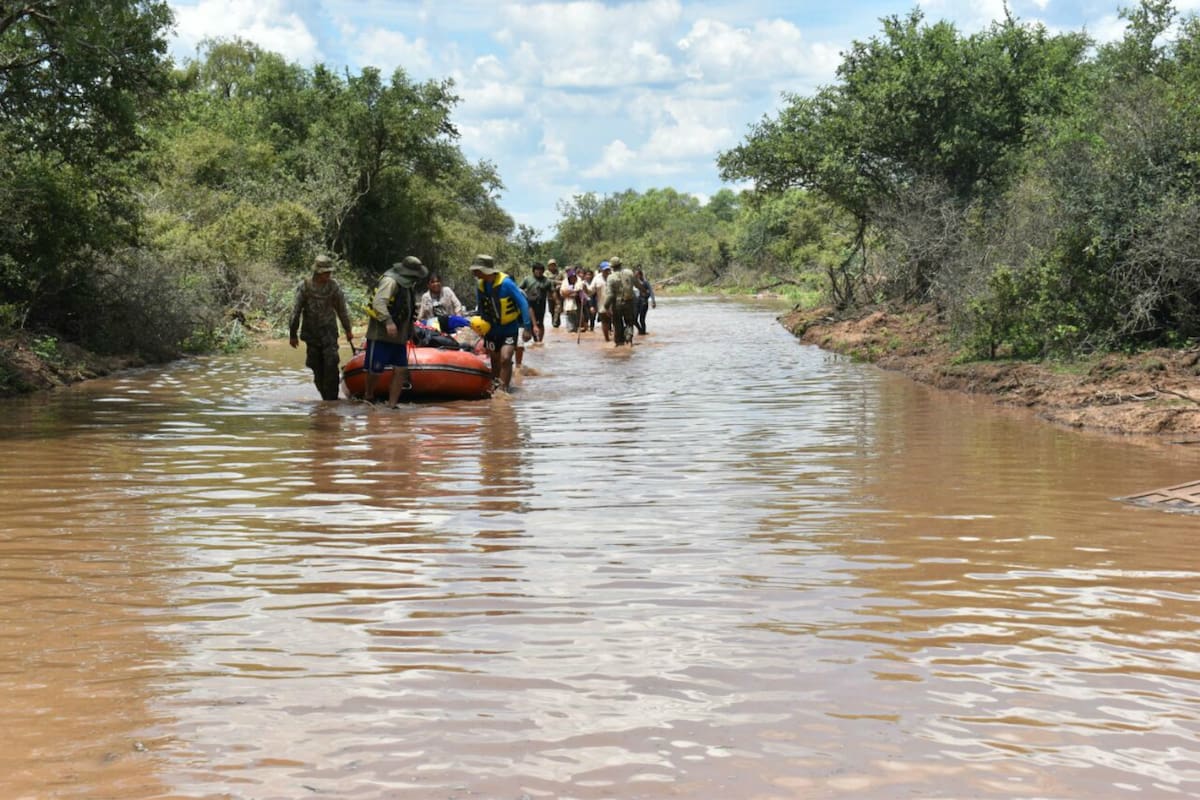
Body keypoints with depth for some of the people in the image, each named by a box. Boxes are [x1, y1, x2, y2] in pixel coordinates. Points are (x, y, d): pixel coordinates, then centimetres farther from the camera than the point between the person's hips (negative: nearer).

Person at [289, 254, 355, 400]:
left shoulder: (333, 286, -2)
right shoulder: (305, 286, -7)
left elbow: (342, 309, 9)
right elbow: (296, 311, -1)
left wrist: (348, 330, 15)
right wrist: (293, 334, 0)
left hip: (329, 332, 0)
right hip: (311, 333, 0)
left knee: (331, 364, -12)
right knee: (317, 367, 5)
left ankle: (331, 397, -8)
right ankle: (325, 396, 17)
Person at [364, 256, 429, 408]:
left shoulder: (407, 286, 14)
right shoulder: (390, 281, -15)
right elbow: (378, 302, -27)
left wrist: (409, 332, 20)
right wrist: (388, 321, -36)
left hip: (398, 337, 9)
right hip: (380, 335, -9)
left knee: (400, 370, 2)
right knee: (375, 370, -1)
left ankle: (391, 405, 7)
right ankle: (369, 398, 22)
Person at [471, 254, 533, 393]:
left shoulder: (506, 283, -23)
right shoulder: (480, 285, -6)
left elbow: (523, 303, -18)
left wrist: (527, 328, -19)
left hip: (509, 328, -5)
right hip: (492, 329, 5)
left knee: (505, 358, -19)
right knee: (495, 361, 15)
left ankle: (503, 389, -14)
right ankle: (495, 385, 31)